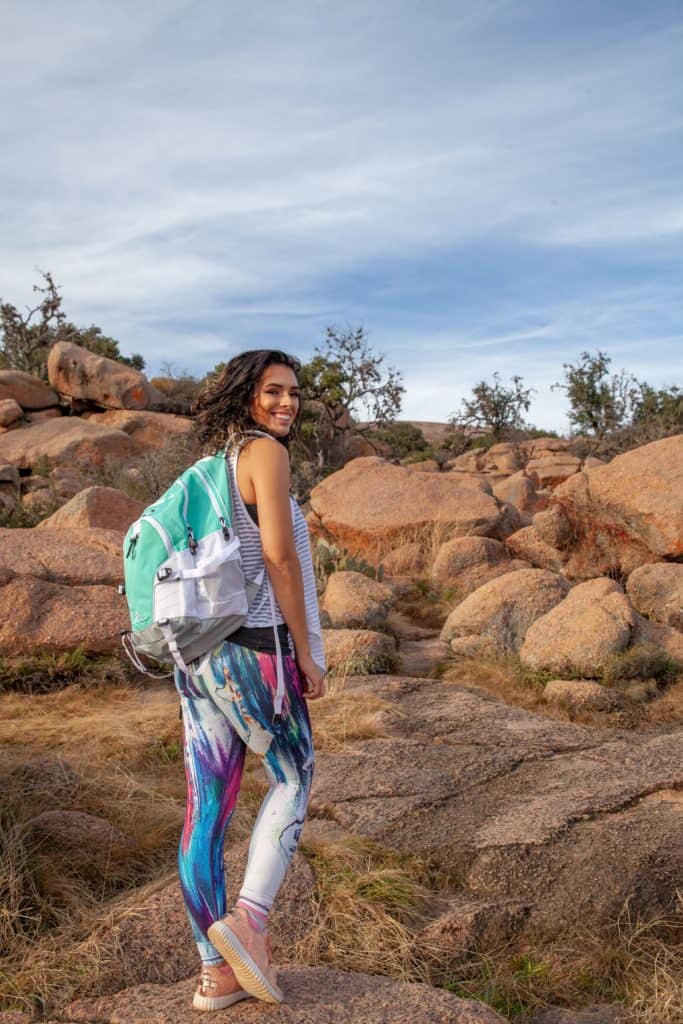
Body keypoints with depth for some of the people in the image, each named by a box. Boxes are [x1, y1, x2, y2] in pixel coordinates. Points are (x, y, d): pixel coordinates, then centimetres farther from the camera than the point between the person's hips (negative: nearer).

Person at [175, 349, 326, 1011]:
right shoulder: (264, 451, -9)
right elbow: (280, 558, -15)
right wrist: (307, 654, -9)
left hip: (197, 652, 8)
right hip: (255, 647, -7)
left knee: (207, 808, 10)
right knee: (292, 778, 15)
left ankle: (217, 973, 21)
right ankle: (248, 918, 2)